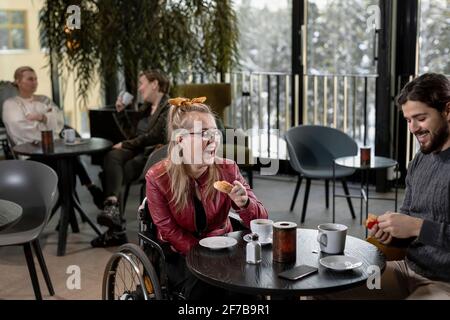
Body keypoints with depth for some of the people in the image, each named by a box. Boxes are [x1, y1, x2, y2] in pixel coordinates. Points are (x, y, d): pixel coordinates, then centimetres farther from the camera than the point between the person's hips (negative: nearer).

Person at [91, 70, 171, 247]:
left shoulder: (169, 107, -5)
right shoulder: (145, 109, 23)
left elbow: (154, 136, -14)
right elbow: (134, 134, 23)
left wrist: (125, 145, -9)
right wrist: (121, 112, 16)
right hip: (139, 151, 7)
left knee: (111, 172, -26)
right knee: (112, 156, -27)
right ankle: (111, 206, -39)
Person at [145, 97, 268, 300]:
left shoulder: (228, 169, -9)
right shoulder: (156, 178, -15)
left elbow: (260, 220, -7)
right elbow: (169, 231, -11)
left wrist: (244, 203, -30)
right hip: (181, 254, -2)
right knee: (204, 287, -29)